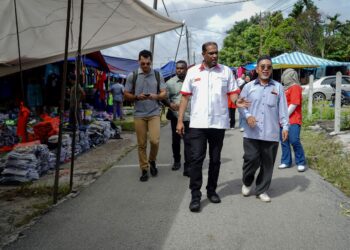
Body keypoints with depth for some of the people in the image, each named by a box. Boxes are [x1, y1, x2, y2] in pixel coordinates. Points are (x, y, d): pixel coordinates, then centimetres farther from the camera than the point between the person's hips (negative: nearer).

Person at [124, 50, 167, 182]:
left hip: (154, 113, 0)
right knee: (141, 144, 4)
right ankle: (144, 169, 17)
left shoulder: (158, 75, 4)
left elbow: (164, 94, 3)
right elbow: (126, 95, 5)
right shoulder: (132, 76, 1)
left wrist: (155, 96, -19)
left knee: (155, 140, -11)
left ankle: (152, 161, 18)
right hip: (139, 114, 0)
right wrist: (137, 97, -15)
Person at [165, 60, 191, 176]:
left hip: (189, 116, -1)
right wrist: (170, 104, -18)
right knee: (176, 140, 15)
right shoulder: (170, 82, 3)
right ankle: (177, 161, 34)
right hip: (175, 116, 2)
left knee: (188, 141, -6)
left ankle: (187, 167, -2)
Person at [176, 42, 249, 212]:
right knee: (196, 158, -4)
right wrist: (180, 120, -1)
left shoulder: (226, 71, 5)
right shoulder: (193, 72, 4)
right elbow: (185, 97, 4)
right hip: (197, 123, -1)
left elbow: (232, 93, 4)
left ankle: (212, 190, 27)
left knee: (215, 159, 11)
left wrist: (236, 101, -20)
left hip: (219, 123, 1)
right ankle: (195, 195, 5)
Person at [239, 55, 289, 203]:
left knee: (267, 164, 7)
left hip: (271, 134, 1)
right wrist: (247, 116, -13)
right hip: (252, 133, -1)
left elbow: (282, 109, 5)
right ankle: (247, 182, 26)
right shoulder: (249, 87, 5)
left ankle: (262, 190, 22)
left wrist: (285, 126, -1)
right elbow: (241, 105, 5)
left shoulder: (278, 87, 7)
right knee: (251, 160, -3)